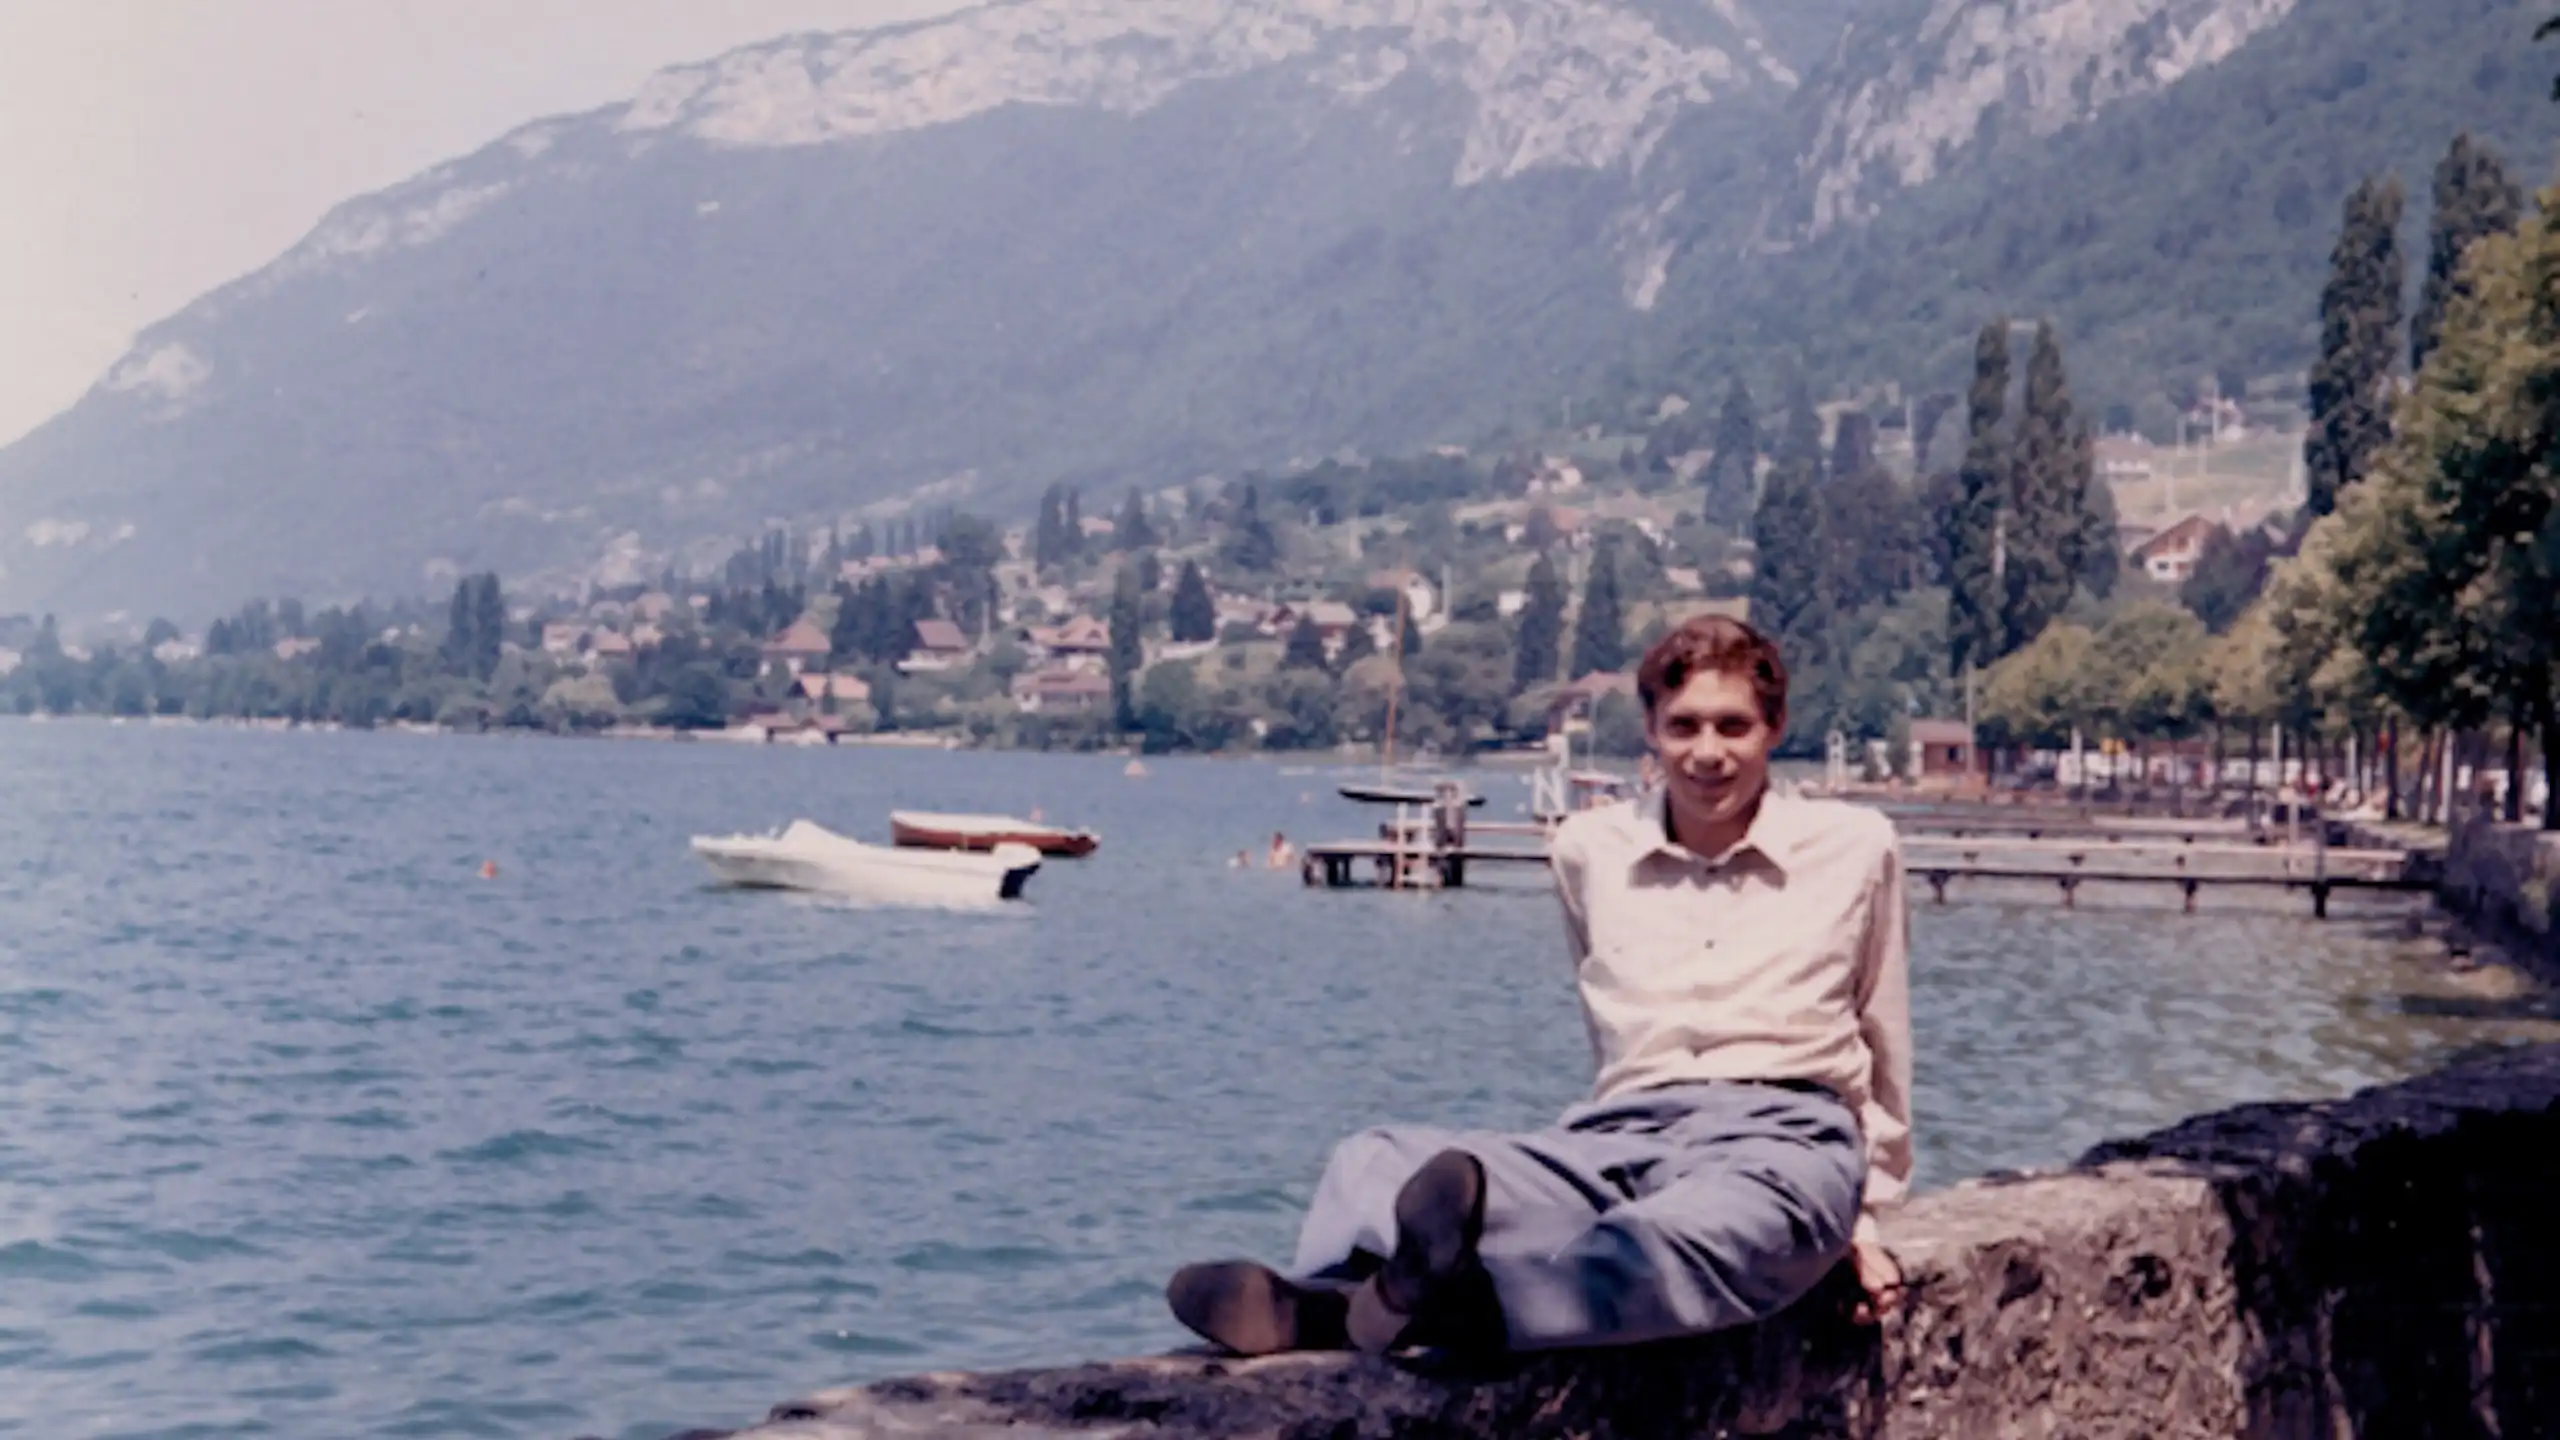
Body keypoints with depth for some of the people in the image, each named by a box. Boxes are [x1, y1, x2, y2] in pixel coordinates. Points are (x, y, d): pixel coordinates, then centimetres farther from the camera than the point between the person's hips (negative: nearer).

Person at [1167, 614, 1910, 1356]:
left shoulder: (1854, 847, 13)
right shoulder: (1590, 849, 17)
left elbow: (1882, 1052, 21)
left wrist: (1865, 1209, 21)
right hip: (1621, 1135, 3)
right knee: (1381, 1162, -27)